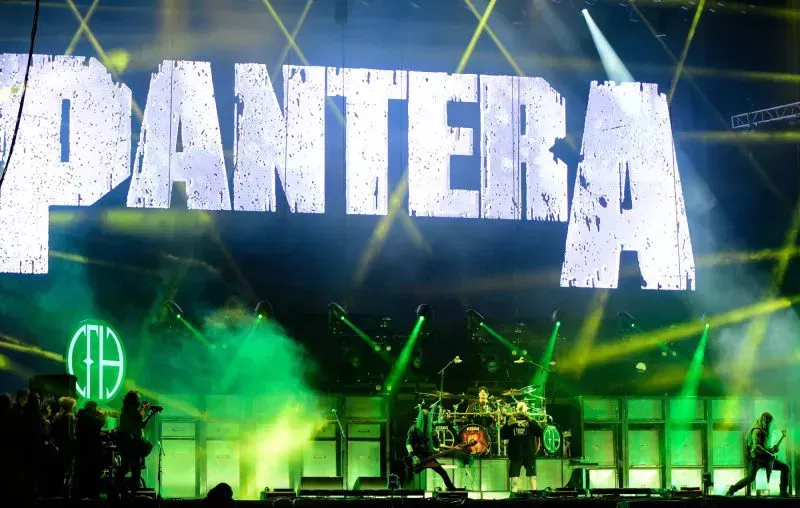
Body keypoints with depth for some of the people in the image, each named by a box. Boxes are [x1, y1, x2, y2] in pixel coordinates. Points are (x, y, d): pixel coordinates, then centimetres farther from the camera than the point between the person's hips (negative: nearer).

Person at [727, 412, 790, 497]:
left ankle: (783, 492, 6)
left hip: (765, 458, 9)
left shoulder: (764, 431, 16)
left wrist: (772, 449, 8)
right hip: (756, 458, -9)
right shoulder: (757, 431, -14)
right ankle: (732, 490, -8)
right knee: (751, 477, -25)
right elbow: (756, 447, -28)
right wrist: (770, 454, -24)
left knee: (785, 468, 4)